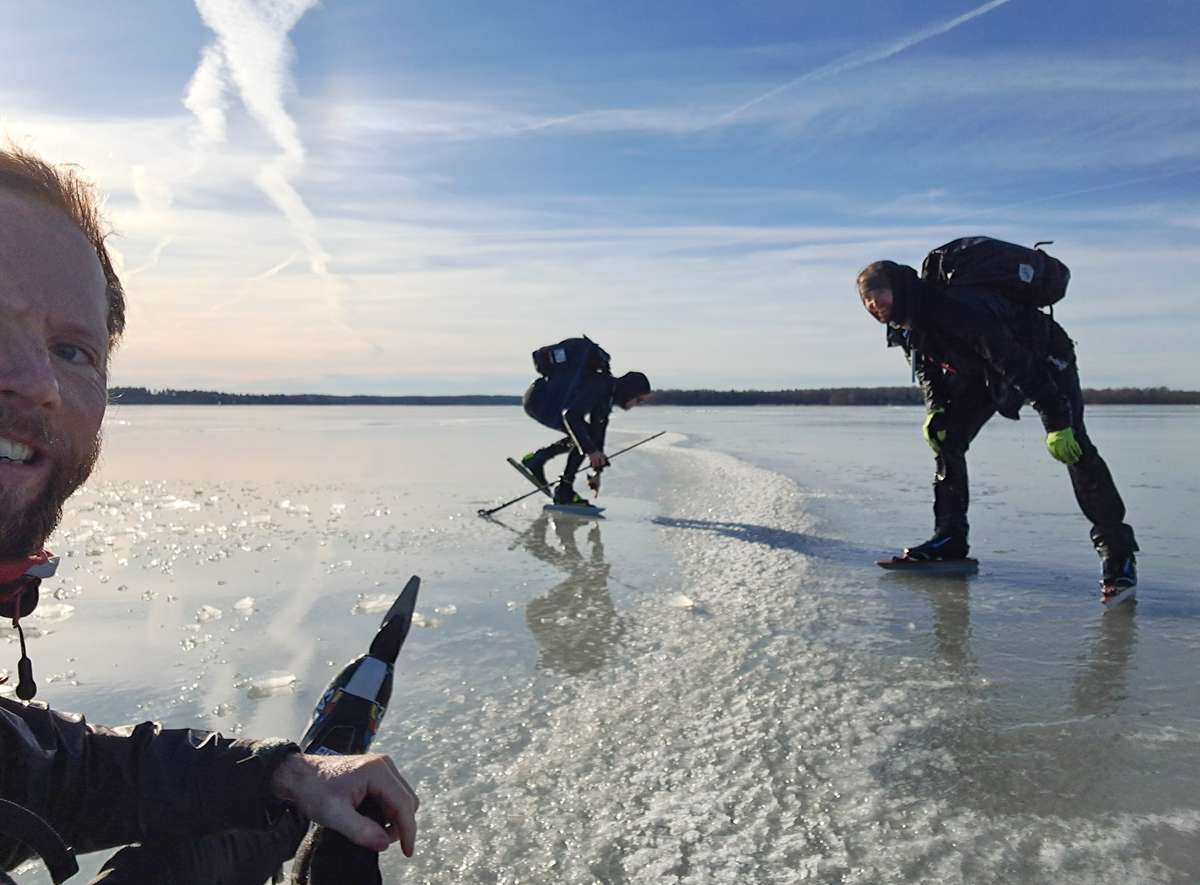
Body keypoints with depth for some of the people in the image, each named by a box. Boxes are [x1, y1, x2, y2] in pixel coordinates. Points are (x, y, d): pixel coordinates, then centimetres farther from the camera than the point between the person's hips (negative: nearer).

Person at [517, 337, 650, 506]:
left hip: (546, 401, 10)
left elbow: (598, 433, 14)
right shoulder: (598, 385, -22)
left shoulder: (608, 394, 8)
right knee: (586, 434, -17)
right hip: (539, 400, -10)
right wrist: (591, 450, -35)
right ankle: (564, 492, -11)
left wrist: (597, 471, 15)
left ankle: (536, 459, 15)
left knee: (582, 436, 16)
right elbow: (570, 415, -33)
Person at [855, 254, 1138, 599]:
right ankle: (950, 537, 5)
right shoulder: (906, 326, -11)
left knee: (1072, 446, -21)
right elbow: (927, 367, 7)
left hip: (1043, 355, -8)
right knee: (946, 436, -2)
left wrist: (1056, 421, -38)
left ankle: (1117, 550, -13)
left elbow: (1018, 364, -37)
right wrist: (934, 409, -9)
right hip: (985, 369, 8)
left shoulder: (955, 308, -38)